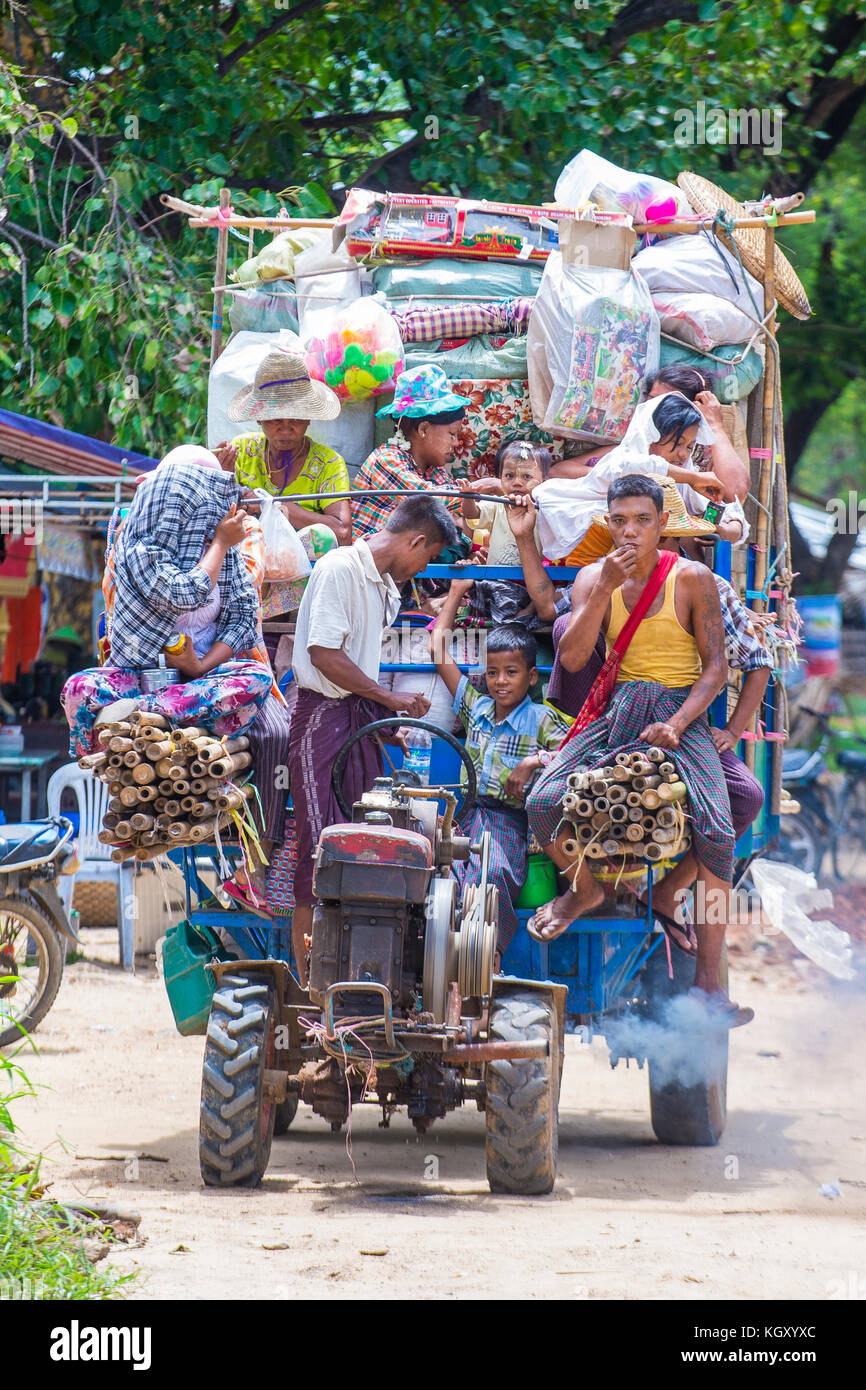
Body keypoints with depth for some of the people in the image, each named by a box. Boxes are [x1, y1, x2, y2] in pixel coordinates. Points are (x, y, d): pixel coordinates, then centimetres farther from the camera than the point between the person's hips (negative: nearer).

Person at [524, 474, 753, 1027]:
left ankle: (709, 981, -19)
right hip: (618, 711, 3)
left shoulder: (692, 578, -1)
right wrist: (605, 587, -15)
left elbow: (715, 667, -1)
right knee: (543, 803, -20)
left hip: (681, 712, -3)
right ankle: (585, 887, 14)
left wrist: (675, 725, -15)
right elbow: (573, 657, -5)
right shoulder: (594, 578, 7)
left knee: (716, 832, -25)